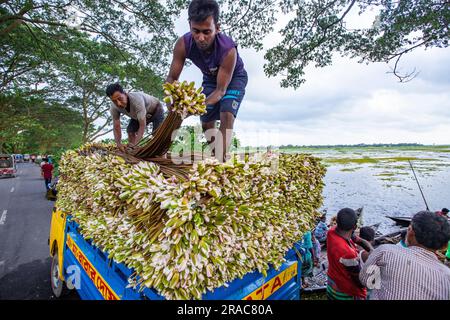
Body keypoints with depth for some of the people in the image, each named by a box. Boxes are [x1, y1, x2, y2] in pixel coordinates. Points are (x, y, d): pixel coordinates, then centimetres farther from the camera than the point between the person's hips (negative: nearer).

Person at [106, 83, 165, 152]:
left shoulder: (137, 100, -43)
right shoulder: (114, 107, -25)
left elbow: (142, 126, -42)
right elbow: (116, 127, -19)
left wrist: (135, 144, -50)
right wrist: (118, 143, -37)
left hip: (156, 110, -5)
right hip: (139, 114, 6)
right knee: (130, 130, -11)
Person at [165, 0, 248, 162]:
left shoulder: (228, 50, -40)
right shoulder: (183, 44, -30)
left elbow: (221, 89, -36)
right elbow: (172, 78, -23)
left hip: (234, 78, -4)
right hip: (210, 78, 4)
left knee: (226, 115, -26)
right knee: (206, 121, 3)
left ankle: (221, 161, -22)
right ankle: (215, 158, 20)